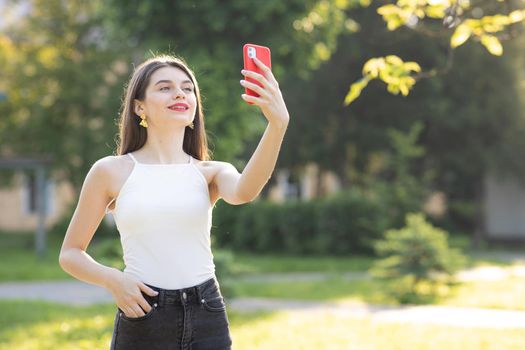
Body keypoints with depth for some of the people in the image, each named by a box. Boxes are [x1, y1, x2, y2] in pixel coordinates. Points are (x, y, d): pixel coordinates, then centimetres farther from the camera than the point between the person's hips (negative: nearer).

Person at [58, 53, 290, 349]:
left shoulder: (211, 173, 6)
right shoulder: (112, 172, 2)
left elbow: (243, 192, -18)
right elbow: (70, 254, 7)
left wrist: (278, 124, -32)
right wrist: (112, 280, -12)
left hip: (207, 320, 2)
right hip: (141, 318, -1)